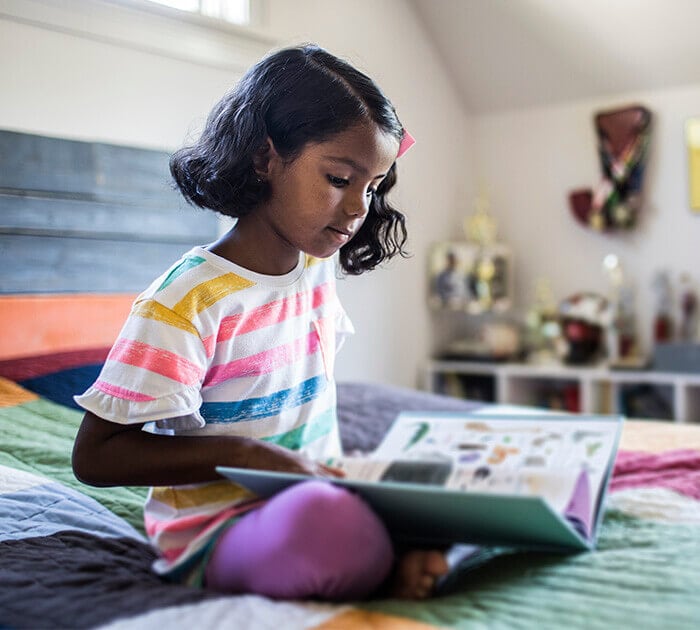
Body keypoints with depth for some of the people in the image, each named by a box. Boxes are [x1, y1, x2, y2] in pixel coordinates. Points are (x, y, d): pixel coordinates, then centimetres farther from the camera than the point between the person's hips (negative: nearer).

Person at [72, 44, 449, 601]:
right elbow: (95, 455, -16)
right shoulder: (189, 302, -16)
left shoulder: (320, 267, 6)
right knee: (332, 524, -38)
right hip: (219, 529, -6)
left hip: (321, 492, 6)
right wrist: (251, 456, -24)